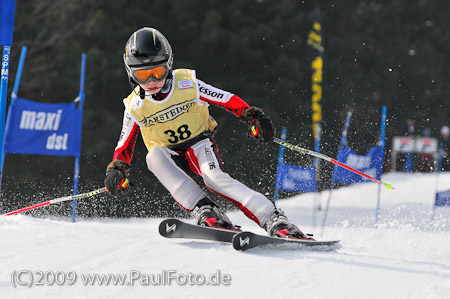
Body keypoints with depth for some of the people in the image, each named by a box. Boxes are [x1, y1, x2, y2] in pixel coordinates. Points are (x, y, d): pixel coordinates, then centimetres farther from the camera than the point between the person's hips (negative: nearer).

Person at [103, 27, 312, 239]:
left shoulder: (187, 85, -12)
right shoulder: (135, 107, -6)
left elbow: (228, 100, -7)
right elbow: (125, 146, 4)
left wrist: (253, 117, -21)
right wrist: (117, 170, -14)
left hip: (200, 144, -2)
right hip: (171, 158, 2)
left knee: (214, 178, -33)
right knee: (154, 156, -32)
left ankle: (276, 222, -38)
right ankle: (204, 210, -38)